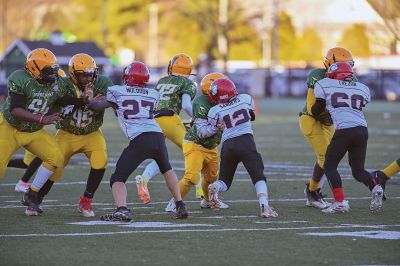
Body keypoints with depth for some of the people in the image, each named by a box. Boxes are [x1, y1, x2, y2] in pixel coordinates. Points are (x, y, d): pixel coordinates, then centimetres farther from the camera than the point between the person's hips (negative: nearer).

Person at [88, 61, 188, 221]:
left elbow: (95, 106, 16)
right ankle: (180, 206, 31)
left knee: (118, 178, 3)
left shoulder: (117, 92, 10)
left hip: (139, 140, -4)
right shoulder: (153, 95, 22)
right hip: (158, 136, 5)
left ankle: (122, 209, -21)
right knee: (166, 169, 33)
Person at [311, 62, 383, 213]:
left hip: (344, 131, -5)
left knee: (330, 166, 10)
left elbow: (315, 111, 16)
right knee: (358, 170, 17)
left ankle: (340, 202, -4)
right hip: (362, 130, 5)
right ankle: (375, 187, -11)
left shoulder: (324, 85, 9)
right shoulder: (363, 89, 20)